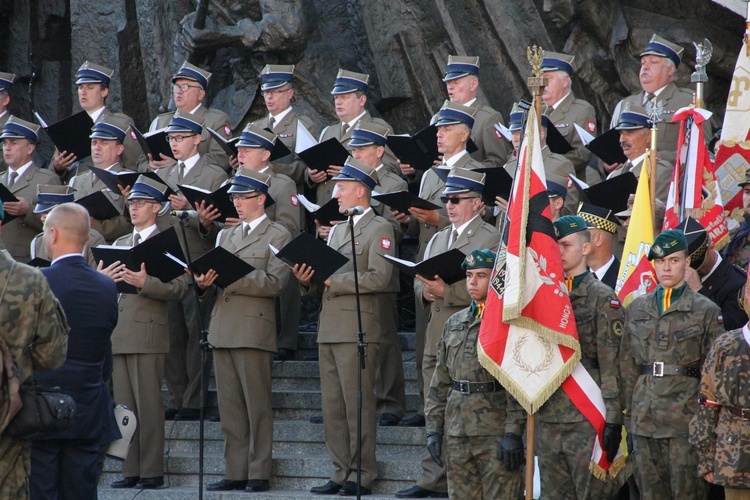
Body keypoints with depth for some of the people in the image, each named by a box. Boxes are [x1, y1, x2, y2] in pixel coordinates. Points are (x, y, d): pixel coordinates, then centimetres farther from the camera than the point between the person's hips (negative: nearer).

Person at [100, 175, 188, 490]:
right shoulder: (120, 243, 21)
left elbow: (179, 289, -9)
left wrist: (145, 283, -23)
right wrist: (100, 279, -4)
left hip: (148, 334, -7)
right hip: (118, 334, 7)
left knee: (148, 405, -7)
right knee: (124, 406, 6)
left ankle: (152, 472, -5)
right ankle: (131, 471, 9)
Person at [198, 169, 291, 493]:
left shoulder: (277, 237, 2)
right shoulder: (225, 236, 22)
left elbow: (274, 283, -11)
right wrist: (206, 283, -3)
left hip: (254, 330, -6)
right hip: (223, 330, 6)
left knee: (257, 407, -5)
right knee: (230, 408, 5)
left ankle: (259, 474, -3)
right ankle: (235, 474, 8)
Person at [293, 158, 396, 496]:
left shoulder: (378, 229, -3)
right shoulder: (337, 230, 23)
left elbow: (379, 278, -16)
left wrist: (333, 280, -15)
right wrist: (308, 280, 2)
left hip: (357, 328, -8)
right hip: (329, 327, 8)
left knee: (358, 404, -6)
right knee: (332, 406, 7)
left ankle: (362, 476, -3)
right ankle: (341, 472, 12)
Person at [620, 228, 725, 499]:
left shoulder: (706, 311, 2)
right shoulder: (637, 309, 13)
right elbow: (628, 368, 15)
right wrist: (628, 417, 10)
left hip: (686, 416, -4)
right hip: (644, 420, 4)